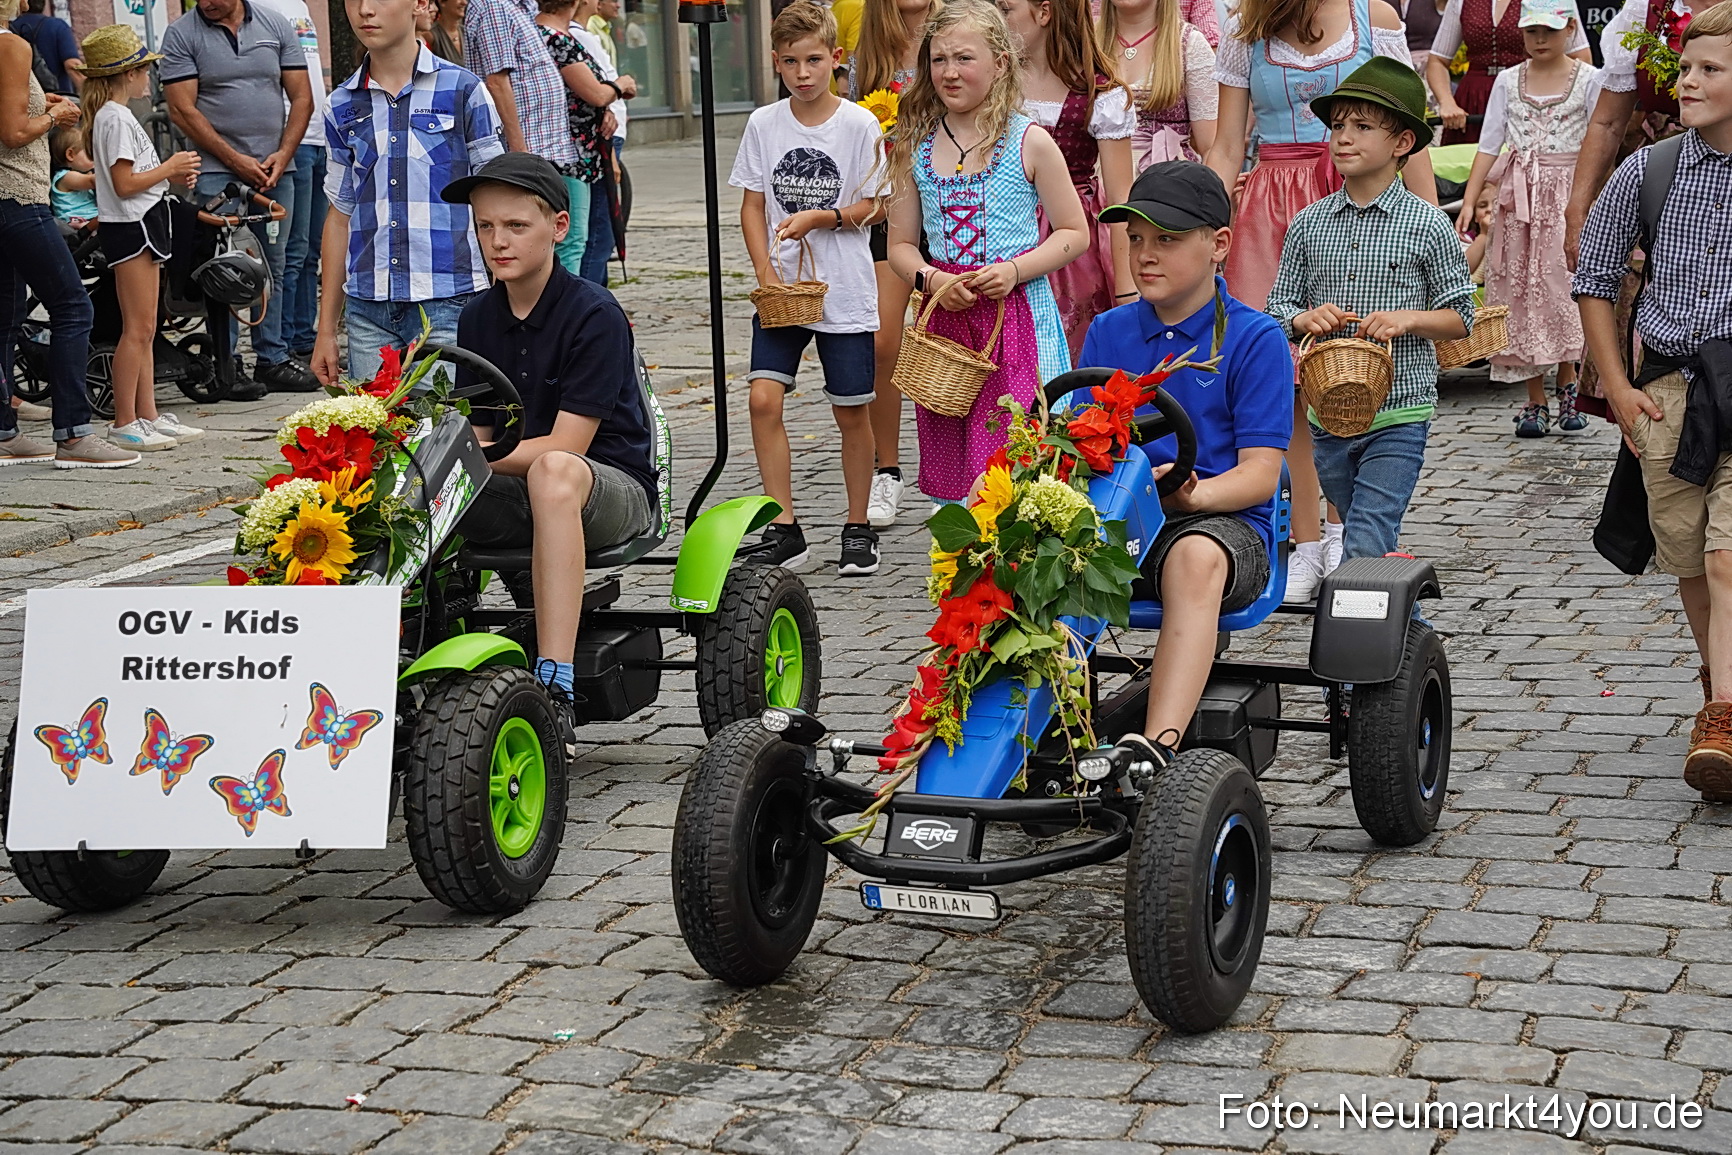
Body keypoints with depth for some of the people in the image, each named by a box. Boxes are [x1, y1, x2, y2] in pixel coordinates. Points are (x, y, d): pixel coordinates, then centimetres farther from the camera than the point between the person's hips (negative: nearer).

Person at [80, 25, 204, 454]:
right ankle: (124, 423, -7)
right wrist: (170, 168, -9)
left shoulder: (117, 114, 18)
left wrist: (173, 175, 9)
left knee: (145, 330, 12)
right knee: (137, 328, -9)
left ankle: (148, 415, 16)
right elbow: (125, 184, -19)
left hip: (143, 225, 11)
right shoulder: (115, 118, -14)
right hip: (130, 227, -11)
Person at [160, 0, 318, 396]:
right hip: (216, 171, -3)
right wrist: (236, 160, -10)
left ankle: (272, 360, 14)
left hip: (275, 170, 3)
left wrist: (284, 154, -5)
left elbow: (302, 97, 8)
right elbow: (182, 110, -6)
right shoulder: (181, 34, 0)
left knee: (273, 268, 7)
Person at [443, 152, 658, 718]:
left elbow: (565, 445, -17)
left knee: (552, 471, -41)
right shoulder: (478, 319, 9)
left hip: (611, 488, -6)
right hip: (512, 496, 6)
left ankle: (554, 686, -47)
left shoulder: (595, 314, -12)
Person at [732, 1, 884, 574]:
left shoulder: (860, 125, -4)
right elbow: (752, 205, 6)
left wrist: (819, 217, -22)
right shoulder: (763, 124, 3)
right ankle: (783, 527, -4)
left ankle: (858, 528, 19)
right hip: (782, 290, 2)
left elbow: (869, 206, -3)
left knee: (851, 412, 4)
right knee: (764, 398, -11)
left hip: (845, 294, -2)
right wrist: (766, 274, -6)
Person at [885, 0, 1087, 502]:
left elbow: (1074, 233, 2)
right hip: (945, 319, 3)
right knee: (952, 465, 7)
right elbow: (901, 244, 11)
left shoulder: (1030, 142, -2)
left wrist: (1013, 271, -13)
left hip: (1018, 315, -3)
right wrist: (932, 280, -10)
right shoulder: (916, 148, 7)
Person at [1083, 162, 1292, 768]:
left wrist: (1192, 493, -26)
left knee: (1194, 558, -40)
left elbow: (1259, 474, -6)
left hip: (1222, 520, -4)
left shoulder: (1255, 338, 1)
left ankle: (1156, 746, -54)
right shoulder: (1108, 332, 16)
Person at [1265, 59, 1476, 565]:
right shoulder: (1309, 224, 5)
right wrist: (1303, 319, -11)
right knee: (1368, 542, 17)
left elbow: (1460, 317, 2)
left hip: (1398, 415, -4)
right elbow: (1278, 305, 11)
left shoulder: (1428, 225, -4)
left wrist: (1409, 319, -16)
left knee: (1364, 547, -13)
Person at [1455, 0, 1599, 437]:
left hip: (1567, 192, -3)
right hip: (1518, 195, 3)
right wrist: (1469, 201, -2)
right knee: (1522, 291, 1)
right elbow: (1489, 143, 6)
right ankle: (1535, 401, 6)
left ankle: (1568, 387, 9)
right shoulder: (1508, 81, 7)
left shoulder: (1589, 79, 0)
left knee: (1563, 286, -10)